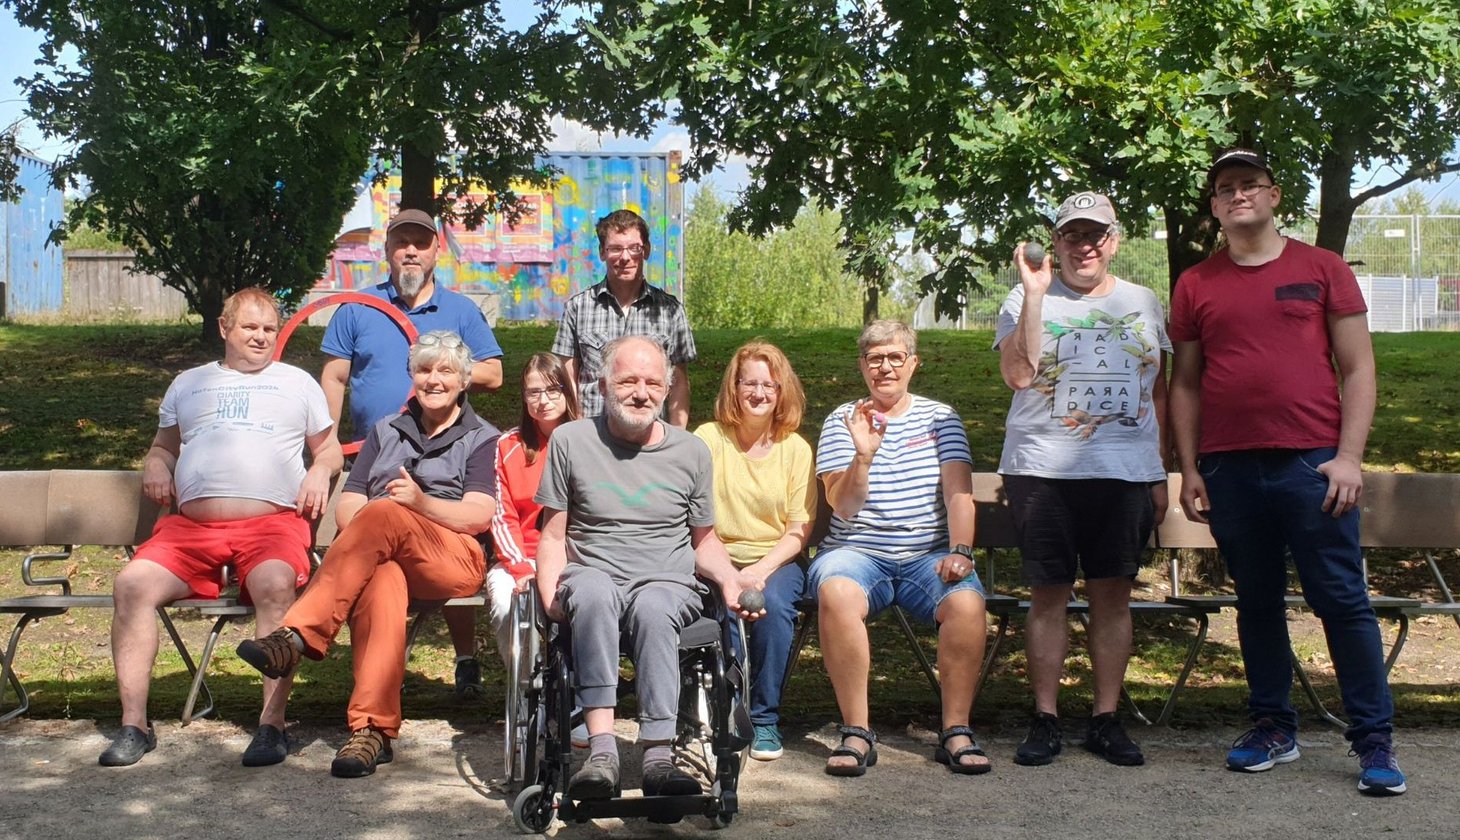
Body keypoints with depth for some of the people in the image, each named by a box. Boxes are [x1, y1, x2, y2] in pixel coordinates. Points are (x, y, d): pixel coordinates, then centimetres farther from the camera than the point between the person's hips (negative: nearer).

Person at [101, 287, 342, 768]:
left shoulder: (297, 382, 23)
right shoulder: (189, 384, 28)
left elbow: (329, 448, 24)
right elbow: (164, 445, 32)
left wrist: (320, 471, 2)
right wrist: (155, 466, 9)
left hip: (272, 521, -2)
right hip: (191, 525, 3)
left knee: (276, 585, -37)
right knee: (132, 584, -25)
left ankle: (272, 724, -31)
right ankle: (134, 725, -18)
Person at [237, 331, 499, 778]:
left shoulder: (481, 438, 14)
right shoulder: (386, 431, 27)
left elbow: (479, 516, -2)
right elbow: (347, 503, 16)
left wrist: (421, 502, -21)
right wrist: (358, 540, -9)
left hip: (455, 558, -2)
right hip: (381, 555, 2)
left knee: (383, 514, -35)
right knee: (382, 582, -37)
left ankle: (298, 635, -42)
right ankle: (374, 730, -48)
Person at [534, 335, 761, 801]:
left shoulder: (691, 451, 12)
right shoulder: (571, 441, 9)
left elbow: (704, 540, 21)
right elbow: (553, 535, 11)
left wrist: (730, 579, 0)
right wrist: (549, 593, -8)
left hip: (668, 584, 1)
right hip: (594, 575, 0)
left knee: (651, 606, -37)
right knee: (592, 590, -38)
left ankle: (658, 757, -41)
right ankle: (602, 748, -42)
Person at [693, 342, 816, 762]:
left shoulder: (796, 448, 4)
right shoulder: (708, 438, 0)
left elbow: (799, 531, 1)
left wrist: (762, 569, -17)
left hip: (776, 561, 1)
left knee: (773, 604, -31)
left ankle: (765, 719, -14)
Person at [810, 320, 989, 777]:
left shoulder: (940, 417, 12)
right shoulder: (841, 422, 7)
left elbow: (958, 492, 1)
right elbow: (842, 506, -5)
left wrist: (960, 551, -15)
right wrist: (864, 454, -22)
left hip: (928, 554, 1)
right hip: (858, 551, -1)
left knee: (967, 601, -31)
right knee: (836, 593, -35)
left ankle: (956, 731, -17)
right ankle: (856, 732, -25)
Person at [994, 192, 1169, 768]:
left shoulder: (1143, 303, 14)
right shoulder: (1028, 299, 3)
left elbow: (1158, 391, 18)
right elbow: (1018, 374, -12)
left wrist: (1160, 475, 13)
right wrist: (1035, 294, -15)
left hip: (1127, 472, 3)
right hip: (1043, 471, -2)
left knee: (1114, 594, 3)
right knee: (1048, 595, 0)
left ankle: (1106, 720, 12)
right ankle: (1045, 720, 8)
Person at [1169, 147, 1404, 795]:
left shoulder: (1322, 269, 6)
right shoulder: (1195, 285, 11)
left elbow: (1357, 367, 4)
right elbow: (1185, 383, 13)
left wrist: (1349, 456, -5)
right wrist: (1189, 469, 5)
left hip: (1312, 462, -2)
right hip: (1229, 468, 2)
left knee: (1343, 600, -2)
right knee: (1256, 602, 9)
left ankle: (1375, 740, 5)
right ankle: (1273, 728, 20)